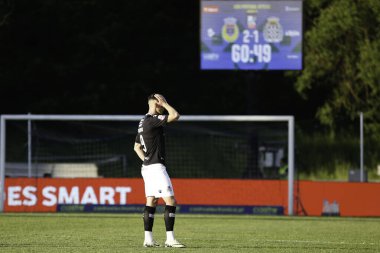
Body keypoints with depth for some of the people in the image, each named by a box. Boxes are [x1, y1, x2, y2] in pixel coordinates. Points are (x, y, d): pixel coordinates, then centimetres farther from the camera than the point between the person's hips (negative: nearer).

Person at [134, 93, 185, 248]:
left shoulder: (143, 122, 16)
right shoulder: (152, 119, -15)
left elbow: (137, 146, 25)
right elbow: (175, 116, -23)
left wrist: (146, 160, 15)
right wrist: (164, 103, -9)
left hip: (147, 167, 10)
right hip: (156, 166, -10)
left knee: (151, 202, 11)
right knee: (171, 201, -11)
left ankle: (148, 239, 10)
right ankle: (170, 239, -14)